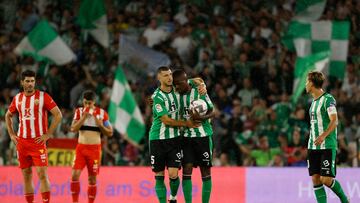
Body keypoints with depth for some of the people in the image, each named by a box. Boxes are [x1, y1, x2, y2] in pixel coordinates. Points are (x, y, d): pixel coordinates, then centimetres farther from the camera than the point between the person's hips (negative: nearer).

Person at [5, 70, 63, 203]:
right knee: (26, 175, 8)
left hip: (38, 142, -5)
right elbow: (8, 116, 24)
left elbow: (58, 115, -8)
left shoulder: (43, 96, -6)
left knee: (42, 174, -11)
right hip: (22, 142, 5)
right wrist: (11, 134, 13)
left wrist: (48, 134, -10)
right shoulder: (17, 98, 8)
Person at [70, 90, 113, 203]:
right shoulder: (79, 111, 3)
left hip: (94, 149, -1)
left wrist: (100, 125, -14)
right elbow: (73, 129, -8)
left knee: (92, 178, 1)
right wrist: (83, 117, -17)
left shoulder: (101, 113, -1)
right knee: (75, 174, -11)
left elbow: (110, 133, 2)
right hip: (81, 147, 1)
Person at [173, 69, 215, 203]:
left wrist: (201, 117, -23)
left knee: (205, 171, 2)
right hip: (186, 136, 3)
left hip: (203, 135, -3)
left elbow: (212, 112, -4)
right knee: (186, 170, -6)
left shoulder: (200, 92, -9)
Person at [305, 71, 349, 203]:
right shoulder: (314, 101, 17)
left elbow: (334, 121, -18)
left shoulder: (328, 99, -9)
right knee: (315, 179, -1)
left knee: (326, 179, -10)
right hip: (313, 146, 8)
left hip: (328, 146, -8)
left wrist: (323, 135, -30)